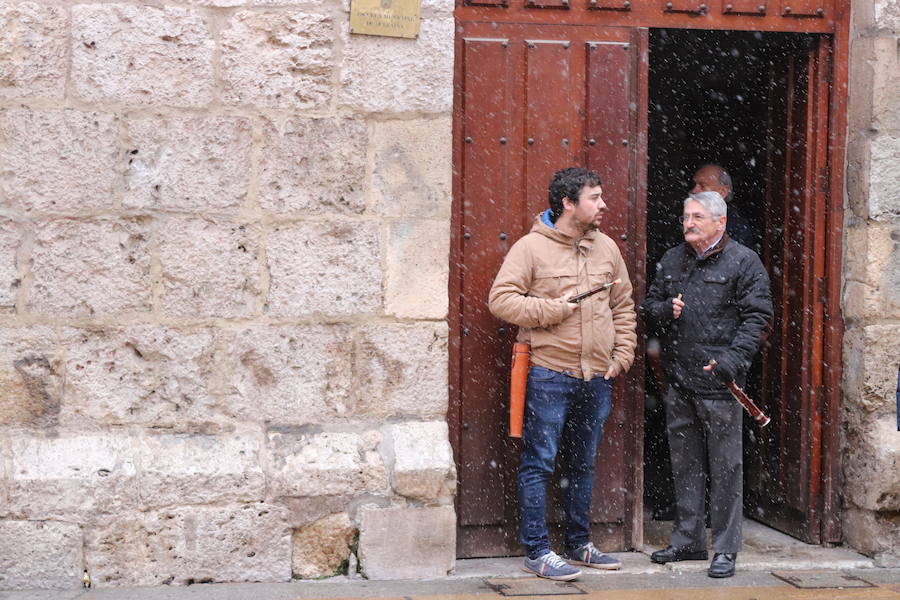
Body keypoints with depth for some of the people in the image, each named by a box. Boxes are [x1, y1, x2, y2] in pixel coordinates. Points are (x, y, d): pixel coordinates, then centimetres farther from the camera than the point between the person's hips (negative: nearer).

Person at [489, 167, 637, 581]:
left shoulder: (607, 248, 12)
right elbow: (500, 299, -10)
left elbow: (623, 307, 18)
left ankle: (578, 544, 26)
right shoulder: (531, 247, -6)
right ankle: (537, 551, 3)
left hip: (597, 378, 6)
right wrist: (549, 311, -16)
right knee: (539, 463, -3)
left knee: (583, 464, 15)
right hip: (549, 375, -6)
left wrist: (622, 355, 9)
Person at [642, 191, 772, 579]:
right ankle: (688, 540, 23)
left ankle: (725, 549, 4)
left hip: (719, 384, -6)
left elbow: (756, 316, -7)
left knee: (725, 467, -2)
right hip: (678, 380, 6)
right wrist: (665, 310, -2)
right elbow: (649, 305, 22)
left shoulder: (743, 261, -2)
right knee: (685, 465, 13)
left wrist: (734, 358, -19)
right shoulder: (671, 261, 15)